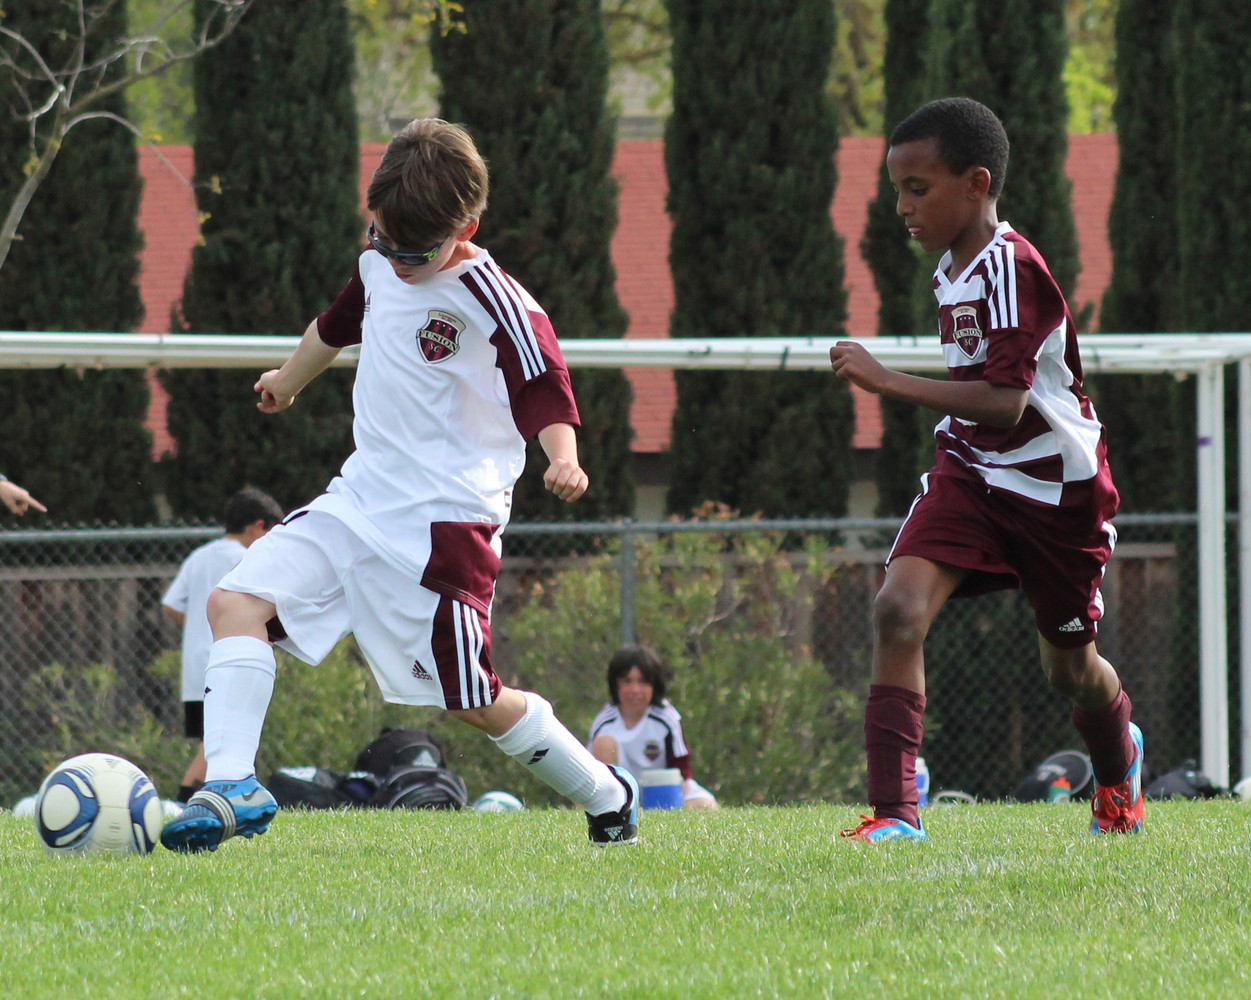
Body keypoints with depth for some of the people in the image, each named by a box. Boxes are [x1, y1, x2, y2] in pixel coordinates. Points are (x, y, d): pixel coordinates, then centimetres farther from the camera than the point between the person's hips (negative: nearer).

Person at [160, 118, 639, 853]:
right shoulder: (379, 267, 8)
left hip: (446, 522, -7)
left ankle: (609, 799, 20)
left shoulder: (496, 303, -15)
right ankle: (232, 786, -20)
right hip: (360, 500, 7)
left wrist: (563, 459, -41)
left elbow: (543, 392, -20)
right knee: (237, 600, -11)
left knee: (475, 702, -2)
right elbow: (338, 324, 30)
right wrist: (291, 379, 48)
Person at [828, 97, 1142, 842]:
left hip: (1056, 487, -6)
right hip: (970, 472, 6)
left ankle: (1120, 765, 49)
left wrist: (887, 381, -33)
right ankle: (895, 810, -23)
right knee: (899, 607, -20)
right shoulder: (953, 269, 5)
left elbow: (1004, 402, -32)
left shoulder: (1012, 268, -23)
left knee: (1069, 663, 14)